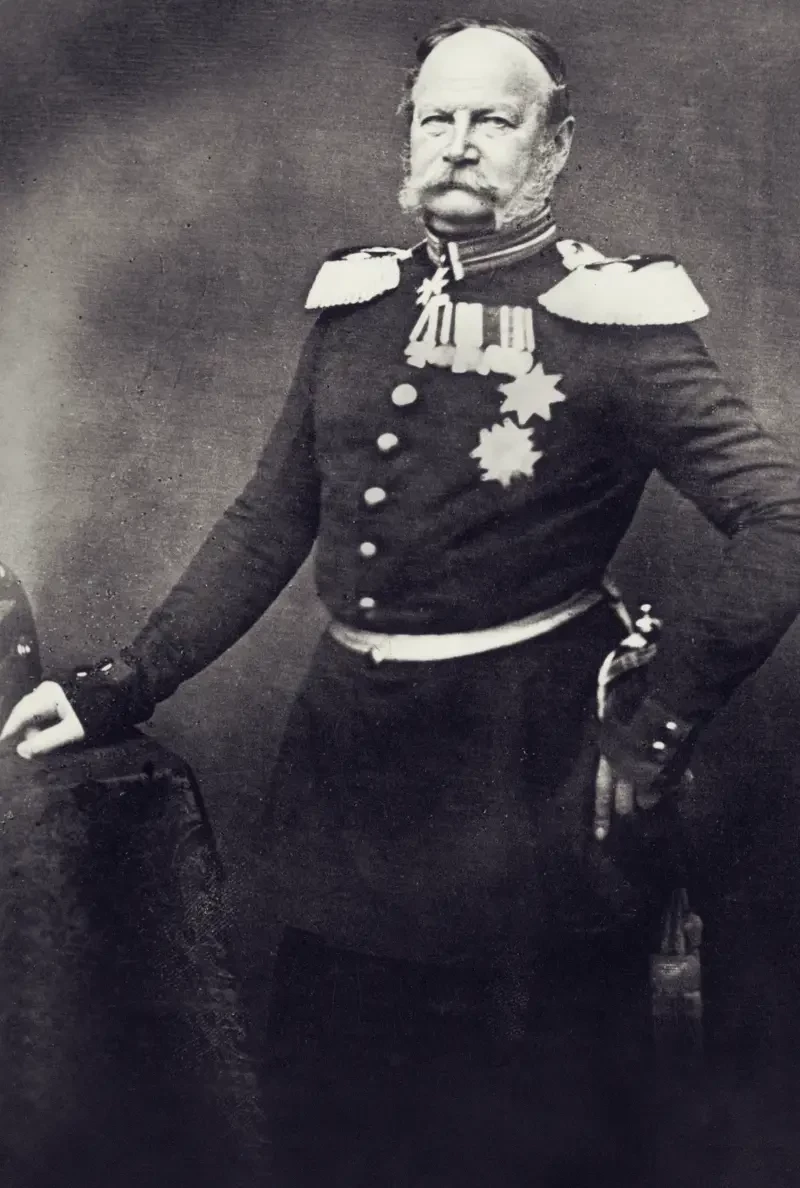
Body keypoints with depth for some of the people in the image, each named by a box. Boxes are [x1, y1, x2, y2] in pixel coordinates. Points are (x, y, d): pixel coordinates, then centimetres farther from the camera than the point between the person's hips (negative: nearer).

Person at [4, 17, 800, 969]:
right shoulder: (354, 302, 5)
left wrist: (654, 731, -16)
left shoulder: (610, 321, -10)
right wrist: (123, 685, 3)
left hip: (521, 764, -4)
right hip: (338, 741, 5)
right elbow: (268, 523, 9)